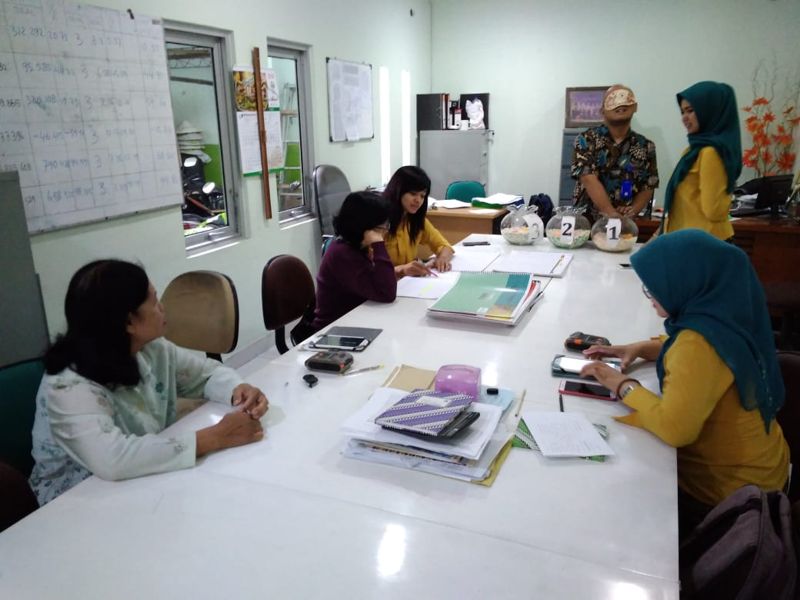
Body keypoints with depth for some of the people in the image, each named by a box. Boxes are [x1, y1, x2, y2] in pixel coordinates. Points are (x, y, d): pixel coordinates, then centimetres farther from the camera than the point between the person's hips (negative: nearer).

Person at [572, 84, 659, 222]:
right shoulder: (586, 140, -2)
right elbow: (589, 180, -13)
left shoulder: (645, 146, 9)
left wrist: (632, 210, -11)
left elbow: (648, 187, 9)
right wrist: (613, 214, -22)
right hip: (586, 221, -2)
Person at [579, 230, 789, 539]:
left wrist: (623, 385, -22)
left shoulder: (701, 342, -33)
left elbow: (674, 428, -37)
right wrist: (641, 348, 2)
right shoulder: (723, 314, -5)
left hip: (727, 491, -8)